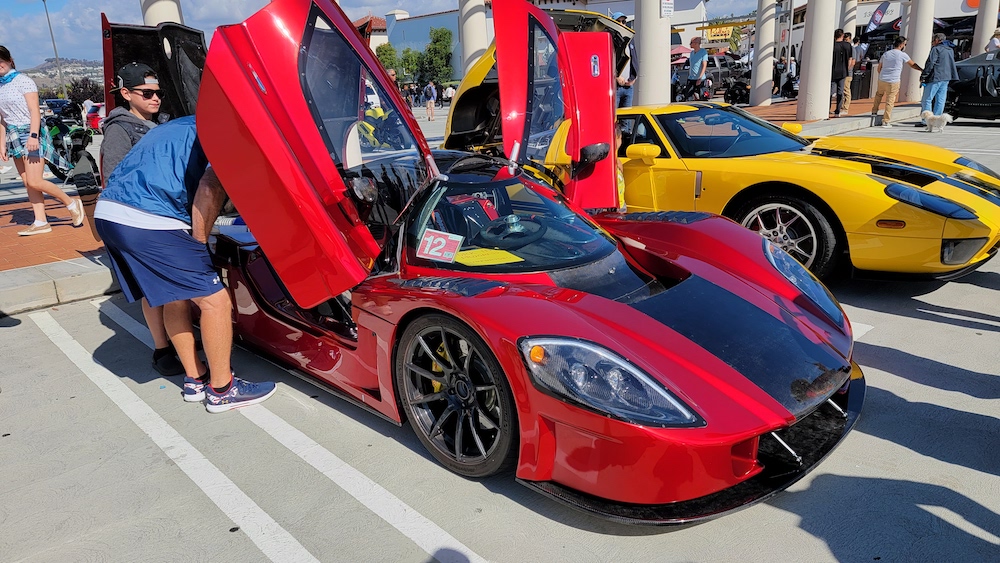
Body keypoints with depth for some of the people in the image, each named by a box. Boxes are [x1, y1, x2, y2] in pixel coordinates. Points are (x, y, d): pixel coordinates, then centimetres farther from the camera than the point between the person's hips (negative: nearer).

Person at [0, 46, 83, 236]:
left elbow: (35, 111, -13)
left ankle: (72, 204, 5)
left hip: (31, 134, -7)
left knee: (35, 182, -13)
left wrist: (33, 135, -24)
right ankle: (40, 222, 7)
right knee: (27, 183, 4)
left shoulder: (23, 81, -6)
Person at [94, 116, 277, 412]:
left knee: (176, 296, 21)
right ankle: (221, 390, 11)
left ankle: (195, 380, 30)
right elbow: (210, 187, -14)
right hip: (147, 223, -10)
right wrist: (199, 244, -4)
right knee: (214, 299, -1)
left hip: (107, 212, 10)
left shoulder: (186, 126, 30)